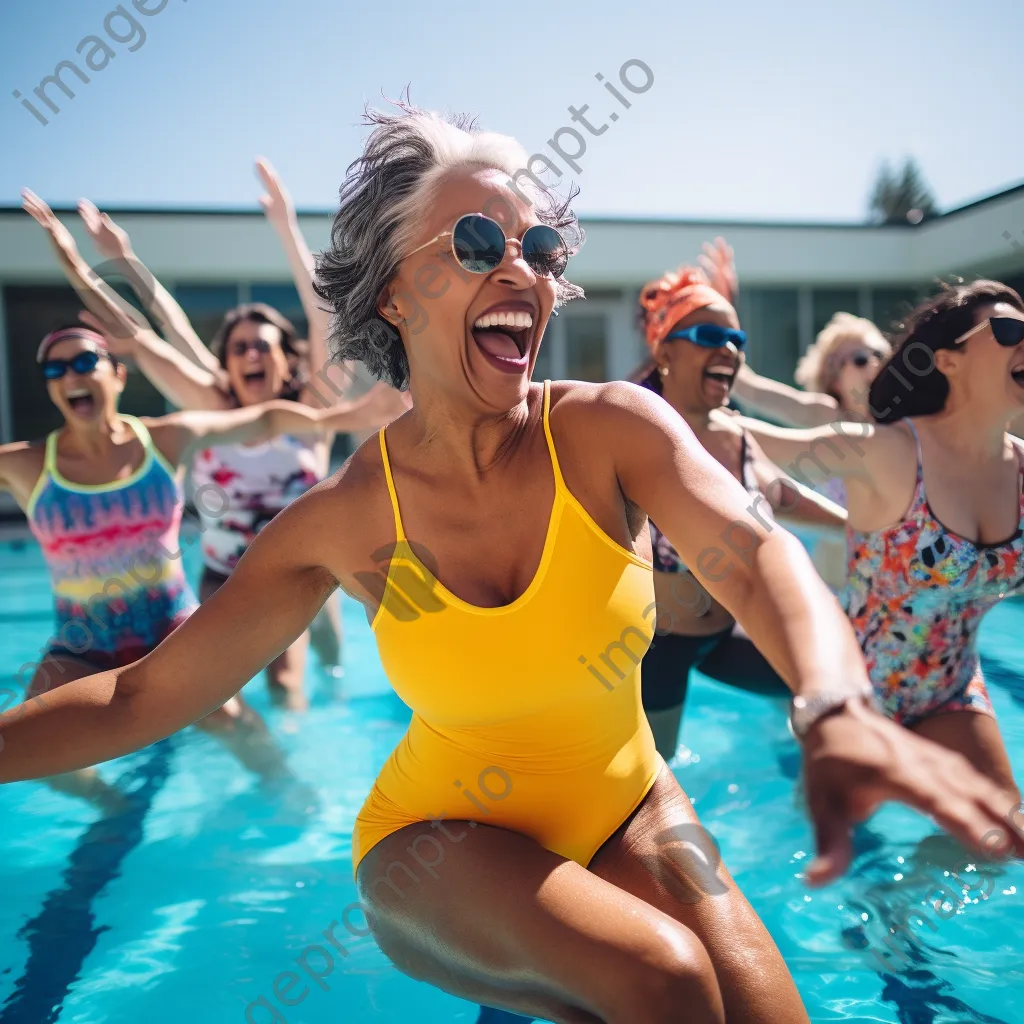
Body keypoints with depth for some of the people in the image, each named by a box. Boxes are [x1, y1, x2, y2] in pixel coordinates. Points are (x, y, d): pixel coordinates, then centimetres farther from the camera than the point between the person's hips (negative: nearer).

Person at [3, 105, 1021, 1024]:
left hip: (623, 813, 3)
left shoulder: (612, 427, -15)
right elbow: (144, 694, -8)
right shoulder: (344, 520, -16)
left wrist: (839, 713, -52)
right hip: (443, 838, -2)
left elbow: (755, 556, -32)